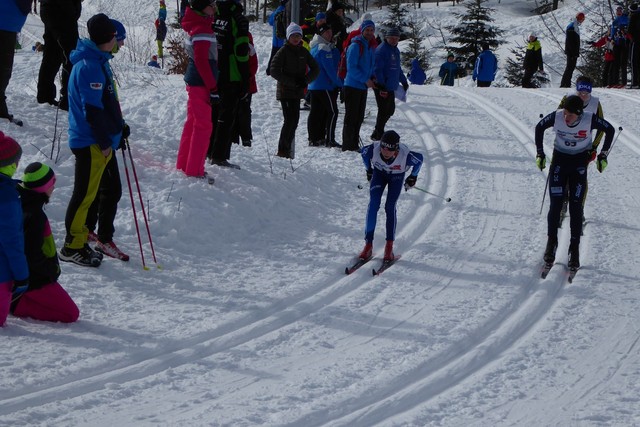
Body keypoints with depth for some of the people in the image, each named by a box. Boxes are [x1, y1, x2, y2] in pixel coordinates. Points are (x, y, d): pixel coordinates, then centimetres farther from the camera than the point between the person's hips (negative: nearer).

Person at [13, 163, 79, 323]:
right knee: (71, 314, -6)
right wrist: (52, 270, -9)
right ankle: (16, 305, -9)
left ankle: (13, 298, 10)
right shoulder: (34, 215, -25)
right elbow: (33, 255, -25)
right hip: (34, 280, -10)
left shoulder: (22, 204, 5)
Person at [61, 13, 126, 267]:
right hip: (92, 142, -10)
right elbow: (92, 109, -22)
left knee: (110, 191, 15)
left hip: (101, 141, 10)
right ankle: (73, 247, 5)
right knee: (85, 194, -3)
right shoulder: (90, 66, -19)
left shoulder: (98, 61, 14)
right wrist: (104, 141, -19)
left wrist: (118, 127, 18)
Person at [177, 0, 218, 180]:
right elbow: (202, 61, -23)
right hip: (201, 84, -10)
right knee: (203, 126, -4)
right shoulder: (202, 30, -19)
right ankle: (194, 170, 0)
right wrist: (213, 89, -21)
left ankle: (183, 164, 25)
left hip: (194, 82, 10)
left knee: (193, 122, 17)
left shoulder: (198, 25, 12)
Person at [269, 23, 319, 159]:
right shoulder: (283, 51, -6)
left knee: (294, 120, 7)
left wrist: (305, 80, -8)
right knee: (290, 119, -13)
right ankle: (282, 150, -6)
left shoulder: (303, 52, 9)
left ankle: (287, 148, 17)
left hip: (297, 91, 5)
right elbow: (274, 71, -11)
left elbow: (315, 69, 11)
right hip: (285, 90, -5)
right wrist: (292, 81, -16)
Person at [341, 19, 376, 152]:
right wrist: (366, 80, -20)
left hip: (363, 87, 9)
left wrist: (373, 78, 3)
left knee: (359, 117, 13)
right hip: (352, 86, -8)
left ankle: (354, 145, 21)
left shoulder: (371, 47, 14)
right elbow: (351, 67, -19)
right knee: (351, 117, -6)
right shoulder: (355, 46, -13)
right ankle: (348, 146, -2)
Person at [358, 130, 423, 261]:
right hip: (379, 173, 1)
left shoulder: (405, 155, -39)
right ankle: (368, 244, -12)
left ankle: (389, 246, -3)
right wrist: (369, 171, 6)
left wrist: (413, 177, -1)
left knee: (390, 207, -14)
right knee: (373, 204, -15)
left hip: (397, 176, -1)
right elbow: (363, 152, -9)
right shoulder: (373, 150, -35)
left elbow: (419, 159, -16)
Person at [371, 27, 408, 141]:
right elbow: (377, 69, -19)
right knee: (384, 110, -5)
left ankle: (378, 131, 27)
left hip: (391, 87, 9)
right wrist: (381, 85, -24)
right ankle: (378, 134, 5)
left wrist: (404, 81, 23)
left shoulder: (395, 50, 16)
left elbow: (398, 68, 27)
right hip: (382, 87, -9)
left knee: (390, 110, 14)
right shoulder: (381, 50, -13)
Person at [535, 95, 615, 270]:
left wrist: (603, 155, -3)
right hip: (559, 160, 1)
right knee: (555, 205, -6)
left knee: (576, 208, -6)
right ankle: (551, 243, 11)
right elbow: (539, 127, 0)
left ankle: (574, 249, 2)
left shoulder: (590, 119, -24)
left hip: (580, 163, -1)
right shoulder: (556, 116, -21)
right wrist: (540, 153, 0)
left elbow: (610, 130, -4)